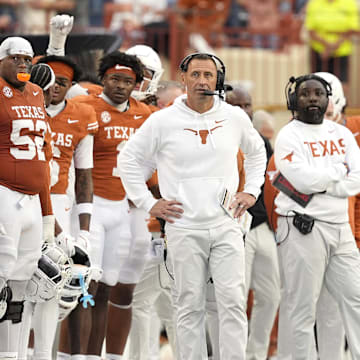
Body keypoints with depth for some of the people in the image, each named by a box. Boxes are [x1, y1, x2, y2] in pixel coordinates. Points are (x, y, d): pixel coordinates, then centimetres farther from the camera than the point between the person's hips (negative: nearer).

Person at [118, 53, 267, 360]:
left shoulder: (235, 118, 5)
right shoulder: (163, 121, -2)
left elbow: (257, 152, 25)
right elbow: (129, 160, 9)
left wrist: (252, 191, 14)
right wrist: (148, 203, 4)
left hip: (226, 227, 1)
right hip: (184, 228, -1)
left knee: (233, 301, -5)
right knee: (190, 305, 2)